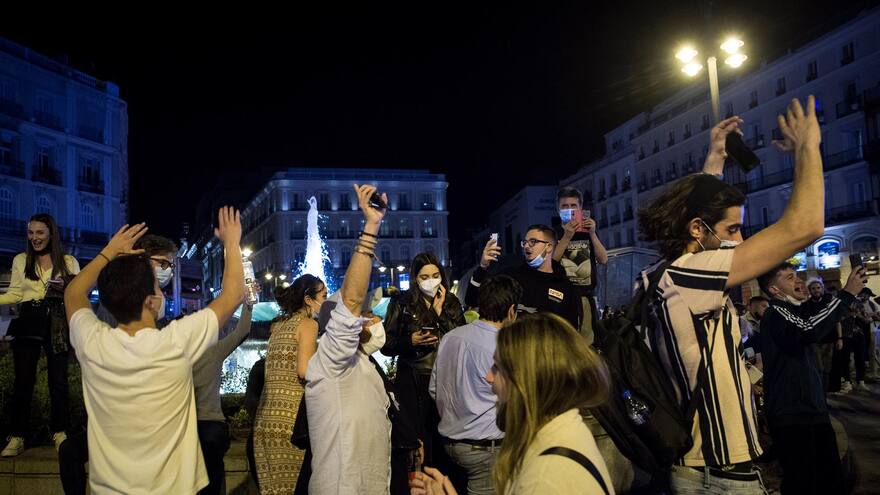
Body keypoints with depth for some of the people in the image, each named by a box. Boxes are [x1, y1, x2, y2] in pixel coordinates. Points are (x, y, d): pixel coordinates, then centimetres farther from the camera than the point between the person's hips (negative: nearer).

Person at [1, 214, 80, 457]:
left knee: (58, 380, 2)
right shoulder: (20, 260, 9)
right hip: (28, 323, 1)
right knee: (23, 380, 3)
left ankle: (59, 432, 14)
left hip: (57, 325, -1)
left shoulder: (69, 262, 5)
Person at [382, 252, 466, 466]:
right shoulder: (401, 302, 4)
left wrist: (439, 310, -5)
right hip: (412, 382, -2)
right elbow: (386, 345, 3)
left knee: (442, 439, 3)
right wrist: (411, 341, -14)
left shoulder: (451, 303, 10)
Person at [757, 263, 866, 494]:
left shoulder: (795, 312, 19)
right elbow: (810, 331, -32)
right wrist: (847, 294, -26)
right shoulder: (775, 314, -12)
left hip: (814, 411, 9)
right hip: (792, 416, -9)